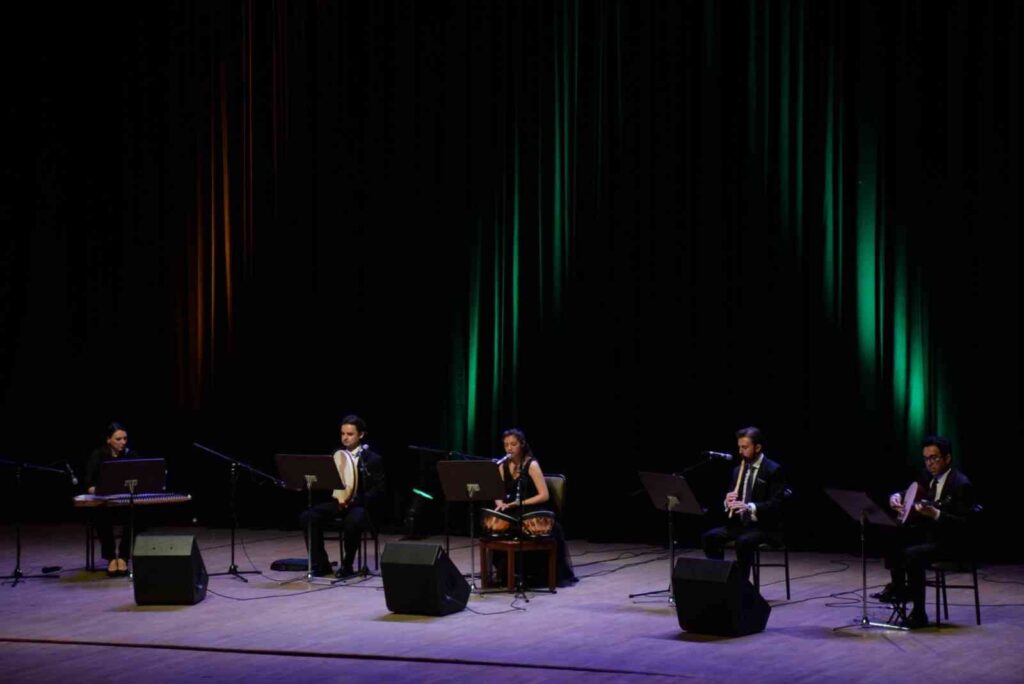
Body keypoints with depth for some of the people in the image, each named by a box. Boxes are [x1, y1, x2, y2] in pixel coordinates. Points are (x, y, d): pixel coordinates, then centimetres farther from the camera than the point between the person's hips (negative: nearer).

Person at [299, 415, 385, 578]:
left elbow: (378, 490, -7)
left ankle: (347, 565, -17)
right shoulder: (337, 455, 12)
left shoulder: (373, 459, -2)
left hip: (360, 505, -5)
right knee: (307, 516, -20)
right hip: (338, 501, 5)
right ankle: (320, 564, -11)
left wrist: (353, 501, -20)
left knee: (353, 521, -39)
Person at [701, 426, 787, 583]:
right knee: (709, 537, -15)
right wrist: (728, 502, -9)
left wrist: (750, 507, -32)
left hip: (765, 526, -7)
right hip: (740, 523, 7)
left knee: (743, 542, -36)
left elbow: (776, 504, -17)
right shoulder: (738, 470, 13)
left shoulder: (773, 470, -8)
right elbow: (731, 499, 16)